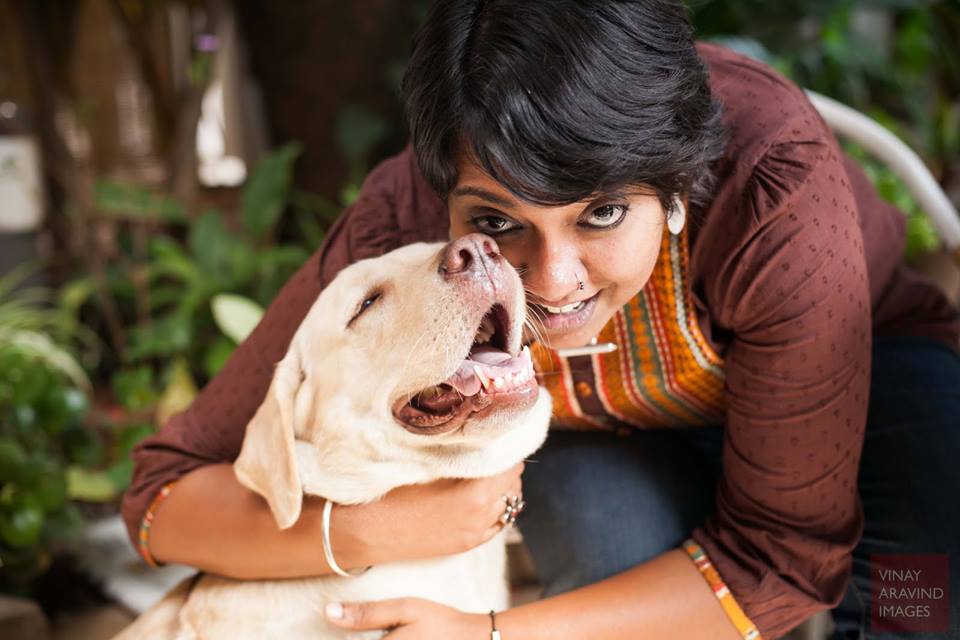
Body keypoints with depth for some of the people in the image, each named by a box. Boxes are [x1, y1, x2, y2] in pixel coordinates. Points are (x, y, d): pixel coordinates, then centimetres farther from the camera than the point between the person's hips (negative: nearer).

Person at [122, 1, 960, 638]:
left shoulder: (779, 189, -38)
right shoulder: (397, 242, -32)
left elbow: (785, 551, -29)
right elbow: (165, 491, -23)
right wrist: (370, 530, -42)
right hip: (604, 447, 1)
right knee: (615, 540, -33)